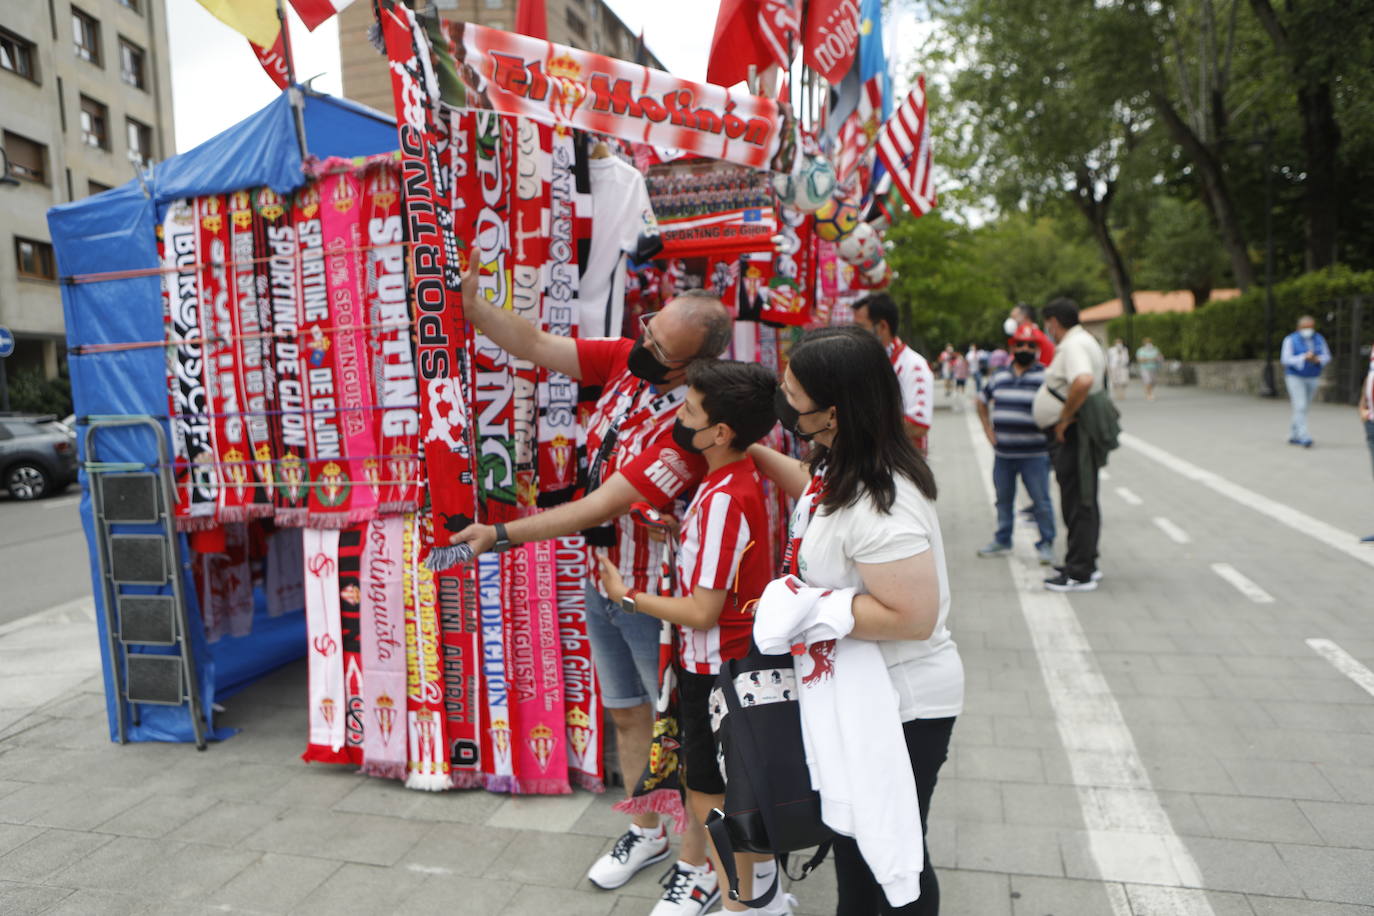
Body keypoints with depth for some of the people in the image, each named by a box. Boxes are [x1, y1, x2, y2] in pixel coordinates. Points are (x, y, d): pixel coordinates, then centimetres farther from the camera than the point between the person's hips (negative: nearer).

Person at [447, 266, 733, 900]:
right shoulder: (627, 360, -8)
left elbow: (599, 508, -29)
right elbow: (535, 346, -4)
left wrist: (502, 534, -24)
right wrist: (468, 306, -16)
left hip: (654, 593, -8)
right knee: (624, 711, 21)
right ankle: (647, 832, 42)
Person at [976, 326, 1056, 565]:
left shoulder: (1045, 377, -6)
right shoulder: (999, 376, 10)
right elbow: (982, 402, 22)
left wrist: (1050, 432, -10)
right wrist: (989, 431, 13)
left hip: (1034, 455, -5)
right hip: (1002, 454, 5)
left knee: (1041, 501, 0)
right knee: (1003, 499, 15)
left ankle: (1046, 544, 13)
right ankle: (1002, 540, 29)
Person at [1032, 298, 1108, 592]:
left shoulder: (1073, 345, -17)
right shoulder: (1087, 341, 16)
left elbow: (1083, 381, -35)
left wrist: (1064, 419, -25)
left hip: (1073, 433, -11)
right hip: (1086, 430, 11)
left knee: (1077, 503, -4)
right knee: (1084, 501, 17)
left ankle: (1079, 574, 3)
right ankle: (1086, 564, 28)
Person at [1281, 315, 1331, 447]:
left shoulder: (1319, 339, 3)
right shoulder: (1291, 340, -9)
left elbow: (1327, 356, 5)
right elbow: (1285, 359, -14)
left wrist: (1317, 359, -17)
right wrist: (1304, 358, -26)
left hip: (1312, 378, 5)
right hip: (1295, 377, -5)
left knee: (1305, 408, 9)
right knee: (1300, 407, -13)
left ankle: (1293, 435, 21)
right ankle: (1304, 437, -15)